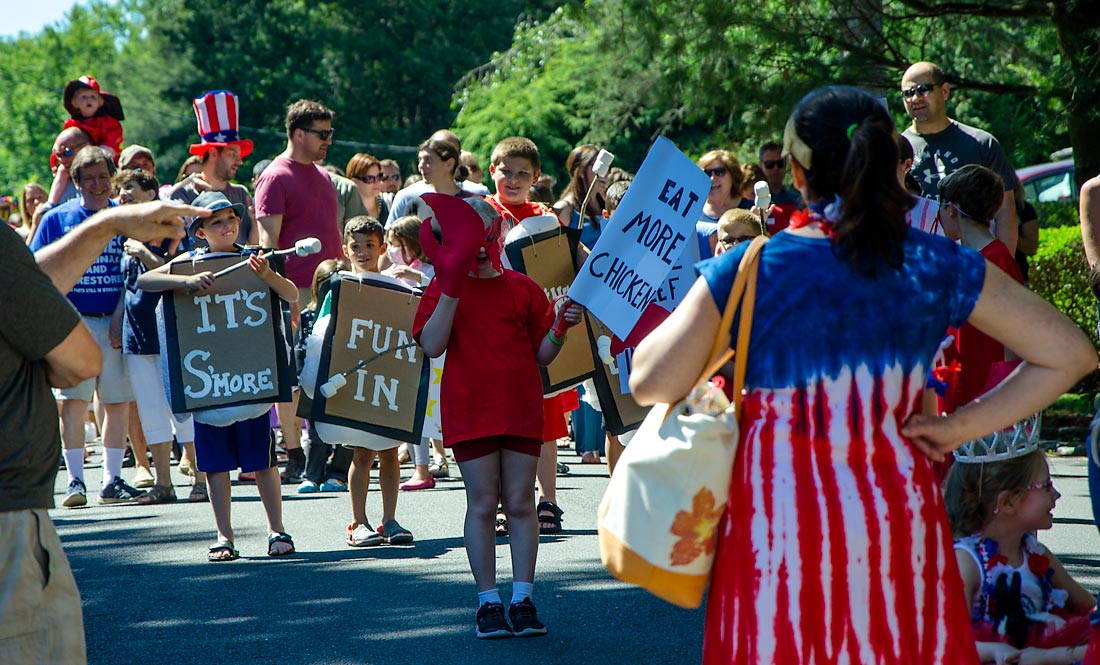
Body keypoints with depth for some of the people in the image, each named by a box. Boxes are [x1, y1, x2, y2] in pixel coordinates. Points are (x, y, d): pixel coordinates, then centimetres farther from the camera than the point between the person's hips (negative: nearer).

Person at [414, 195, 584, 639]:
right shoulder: (444, 289, 4)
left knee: (520, 504, 2)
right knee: (482, 506, 0)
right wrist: (452, 286, -17)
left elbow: (542, 355, 11)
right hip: (470, 412, -2)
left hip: (521, 410, 2)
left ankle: (522, 600, 7)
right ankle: (488, 603, 7)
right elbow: (431, 346, -11)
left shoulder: (523, 288, 9)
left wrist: (560, 328, -10)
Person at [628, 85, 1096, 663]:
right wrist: (961, 426, 2)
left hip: (779, 523, -2)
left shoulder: (747, 270, -8)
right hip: (900, 520, 2)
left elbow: (650, 384, -7)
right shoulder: (938, 267, 0)